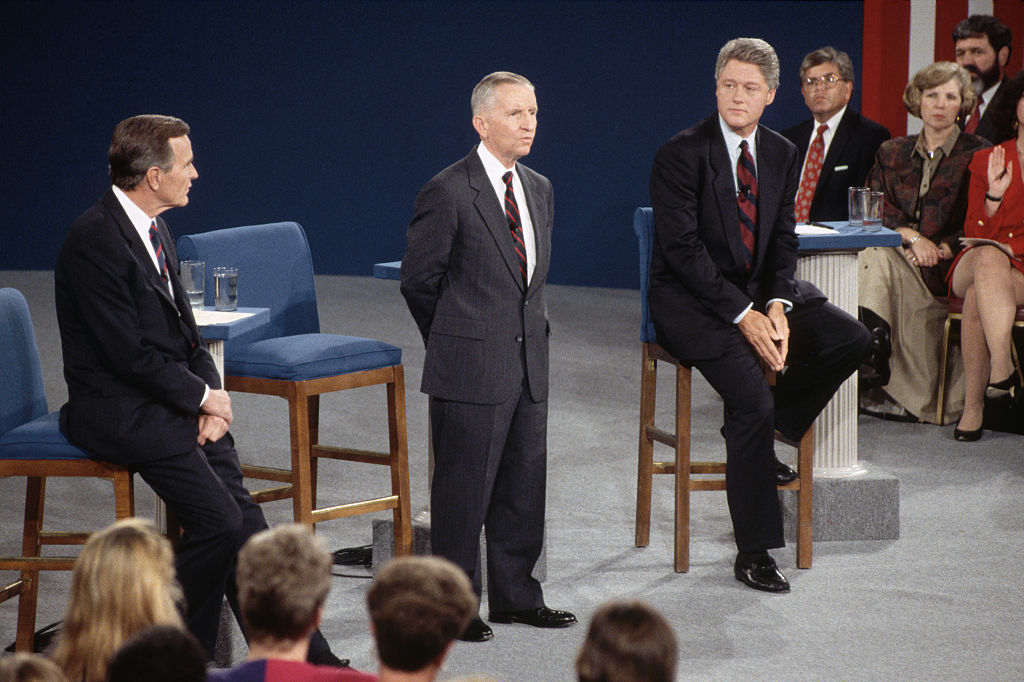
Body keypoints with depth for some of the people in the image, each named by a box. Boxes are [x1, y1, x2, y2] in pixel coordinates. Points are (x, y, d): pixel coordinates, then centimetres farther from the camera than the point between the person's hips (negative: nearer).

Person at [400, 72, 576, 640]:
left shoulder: (539, 189, 11)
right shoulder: (448, 193, -12)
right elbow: (419, 280, -5)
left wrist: (531, 333, 14)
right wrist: (455, 343, 4)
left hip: (529, 364, 7)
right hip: (470, 369, -7)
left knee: (524, 485, 13)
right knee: (463, 489, 0)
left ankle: (515, 596, 25)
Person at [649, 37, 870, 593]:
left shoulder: (782, 155, 6)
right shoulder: (680, 154, -12)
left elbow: (783, 243, 7)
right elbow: (683, 249, -17)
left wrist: (777, 305, -14)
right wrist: (742, 316, -23)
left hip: (761, 291, 6)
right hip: (691, 299, -6)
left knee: (851, 339, -16)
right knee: (753, 400, -25)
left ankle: (756, 430, 5)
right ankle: (752, 553, -14)